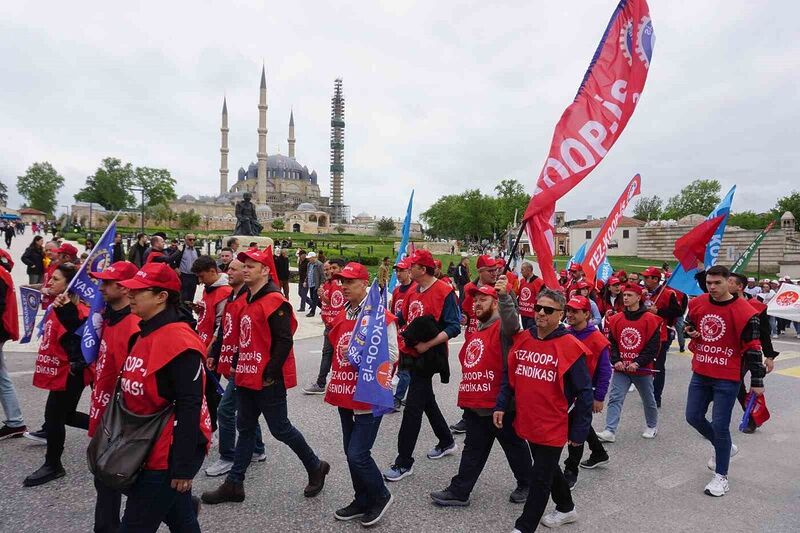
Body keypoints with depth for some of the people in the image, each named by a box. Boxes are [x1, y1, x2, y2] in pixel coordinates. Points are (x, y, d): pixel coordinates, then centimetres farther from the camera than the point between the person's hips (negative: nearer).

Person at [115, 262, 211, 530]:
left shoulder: (179, 340, -21)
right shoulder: (144, 334, 7)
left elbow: (189, 407, -22)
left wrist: (183, 467, -20)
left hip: (169, 455, -8)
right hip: (147, 448, 8)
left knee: (136, 524, 4)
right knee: (179, 519, 21)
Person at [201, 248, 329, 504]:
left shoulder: (275, 301, -18)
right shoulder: (248, 299, 11)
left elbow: (284, 341, -21)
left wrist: (270, 373, -20)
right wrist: (240, 366, 15)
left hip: (268, 380, -9)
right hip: (247, 377, 9)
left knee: (280, 428, 3)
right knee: (245, 428, 15)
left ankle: (315, 467, 22)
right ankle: (234, 484, 27)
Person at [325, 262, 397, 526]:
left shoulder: (381, 316, -14)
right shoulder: (341, 315, 9)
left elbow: (392, 355, -15)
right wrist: (335, 382, 16)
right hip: (345, 393, 8)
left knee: (358, 454, -6)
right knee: (351, 452, 15)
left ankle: (381, 497, 19)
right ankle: (363, 501, 33)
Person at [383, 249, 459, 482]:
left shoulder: (444, 292, -15)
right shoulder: (412, 291, 9)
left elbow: (453, 328, -18)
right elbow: (403, 318, 18)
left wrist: (427, 344, -25)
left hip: (428, 357, -8)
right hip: (412, 354, 9)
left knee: (413, 407, -6)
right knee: (426, 400, 21)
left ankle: (404, 462, 5)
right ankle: (446, 442, 41)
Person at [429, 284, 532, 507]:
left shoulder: (502, 327, -12)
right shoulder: (476, 333, 15)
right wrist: (466, 392, 21)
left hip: (500, 404, -8)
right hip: (474, 404, 8)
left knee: (514, 445, 13)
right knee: (473, 448, 15)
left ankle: (526, 484, 33)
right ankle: (459, 491, 22)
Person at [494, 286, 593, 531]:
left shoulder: (570, 347, -15)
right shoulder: (521, 339, 0)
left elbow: (584, 393, -11)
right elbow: (509, 375, 10)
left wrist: (578, 431, -10)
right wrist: (501, 405, 4)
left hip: (553, 427, -6)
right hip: (527, 423, 6)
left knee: (540, 478, 5)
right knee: (547, 468, 24)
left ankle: (523, 527, 18)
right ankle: (566, 508, 47)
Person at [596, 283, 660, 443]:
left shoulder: (650, 320, -9)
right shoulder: (616, 319, 2)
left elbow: (653, 346, -10)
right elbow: (611, 343, 5)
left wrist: (638, 363, -17)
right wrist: (616, 360, -9)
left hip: (642, 370, -2)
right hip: (620, 368, 2)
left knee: (648, 400, 17)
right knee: (615, 399, -6)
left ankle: (652, 426, 40)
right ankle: (610, 431, -8)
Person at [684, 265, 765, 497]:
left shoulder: (743, 311, -14)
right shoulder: (697, 303, 2)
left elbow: (753, 347, -10)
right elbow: (689, 325, 23)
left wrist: (757, 381, -7)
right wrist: (690, 331, -1)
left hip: (727, 378, -6)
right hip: (700, 373, 6)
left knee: (720, 426, -2)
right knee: (693, 417, 12)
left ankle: (721, 476, 15)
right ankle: (724, 447, 39)